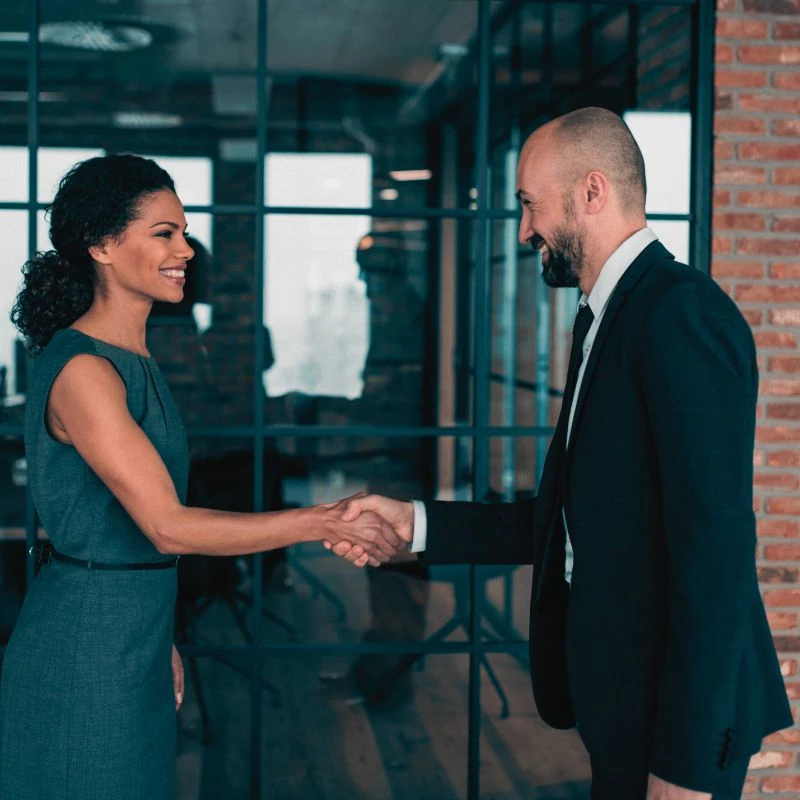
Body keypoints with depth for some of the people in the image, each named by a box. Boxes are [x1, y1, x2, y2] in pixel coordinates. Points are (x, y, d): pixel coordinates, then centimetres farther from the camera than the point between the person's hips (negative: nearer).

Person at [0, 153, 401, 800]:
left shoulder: (132, 358, 9)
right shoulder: (82, 370, -19)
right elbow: (169, 527, -23)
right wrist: (325, 521, -22)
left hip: (133, 636, 9)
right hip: (86, 644, -9)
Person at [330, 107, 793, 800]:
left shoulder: (684, 313, -17)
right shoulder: (608, 320, 13)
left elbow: (716, 546, -23)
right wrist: (417, 524, 7)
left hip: (675, 716, -9)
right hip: (621, 696, 9)